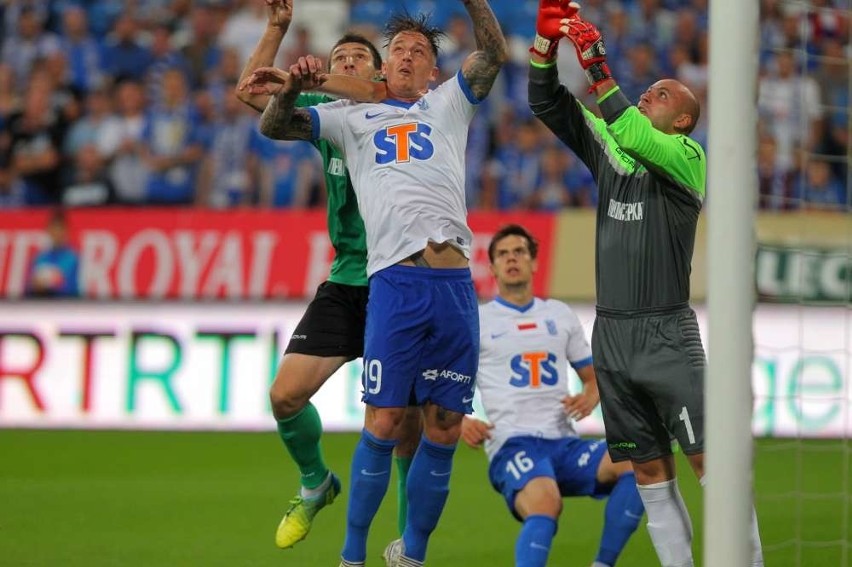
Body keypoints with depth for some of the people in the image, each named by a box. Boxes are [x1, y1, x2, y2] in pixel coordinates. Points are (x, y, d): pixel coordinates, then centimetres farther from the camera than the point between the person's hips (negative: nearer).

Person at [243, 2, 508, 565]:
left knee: (444, 430, 3)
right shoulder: (353, 116, 19)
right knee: (384, 422, -8)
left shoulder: (449, 106, 20)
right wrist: (288, 92, -10)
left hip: (456, 282, 2)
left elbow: (494, 52, 7)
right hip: (395, 280, -2)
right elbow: (274, 126, 10)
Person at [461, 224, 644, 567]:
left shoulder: (560, 316, 20)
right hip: (513, 445, -4)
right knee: (545, 503, -39)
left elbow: (594, 377, 27)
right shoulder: (476, 322, 9)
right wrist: (460, 422, -11)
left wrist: (590, 397, 2)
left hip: (564, 443, 4)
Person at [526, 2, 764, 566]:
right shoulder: (609, 152, 12)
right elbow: (547, 103, 10)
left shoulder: (688, 158, -5)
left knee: (711, 459, -11)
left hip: (667, 334, -6)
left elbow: (632, 135, -24)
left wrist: (597, 65, -24)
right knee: (650, 471, 5)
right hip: (611, 332, 6)